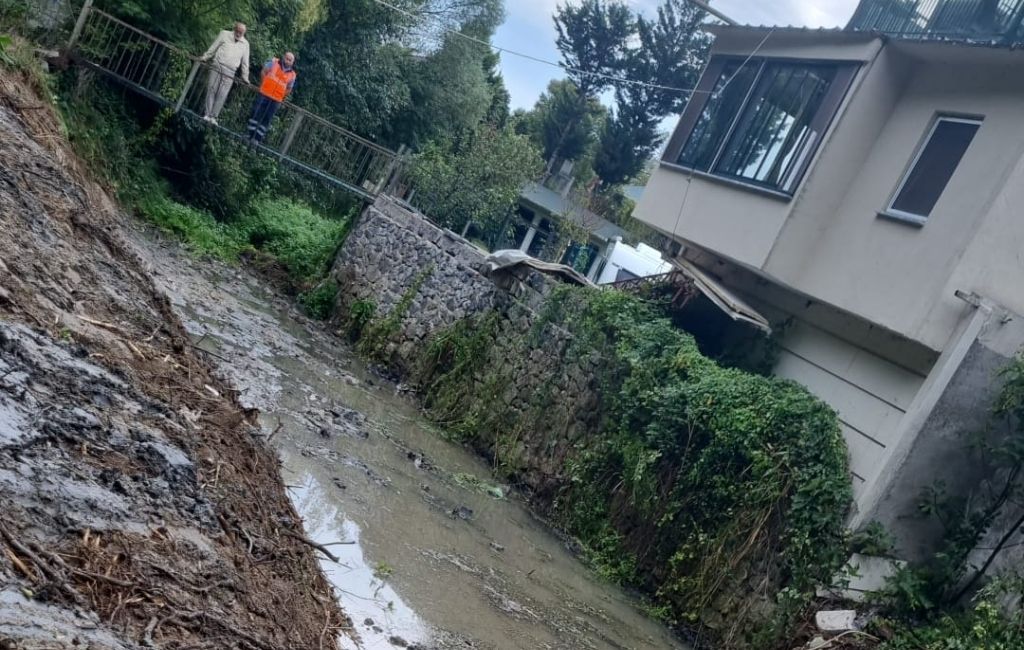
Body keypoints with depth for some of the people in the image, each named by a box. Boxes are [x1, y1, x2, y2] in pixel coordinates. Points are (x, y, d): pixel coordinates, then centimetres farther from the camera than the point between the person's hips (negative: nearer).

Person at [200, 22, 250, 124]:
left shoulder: (245, 44, 12)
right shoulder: (224, 34, 9)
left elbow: (245, 62, 15)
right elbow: (213, 48, 14)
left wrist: (245, 77, 14)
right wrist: (204, 58, 14)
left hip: (230, 73, 0)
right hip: (217, 67, 0)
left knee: (222, 95, -7)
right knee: (211, 90, -4)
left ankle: (213, 117, -5)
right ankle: (207, 114, -3)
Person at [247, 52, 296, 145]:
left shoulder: (292, 75, 3)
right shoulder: (274, 63, 0)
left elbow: (289, 89, 13)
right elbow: (263, 72, 5)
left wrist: (281, 97, 7)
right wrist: (263, 85, 2)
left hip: (276, 101, 1)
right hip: (264, 94, -1)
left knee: (266, 119, 2)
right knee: (256, 114, 1)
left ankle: (257, 138, 7)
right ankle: (251, 135, 10)